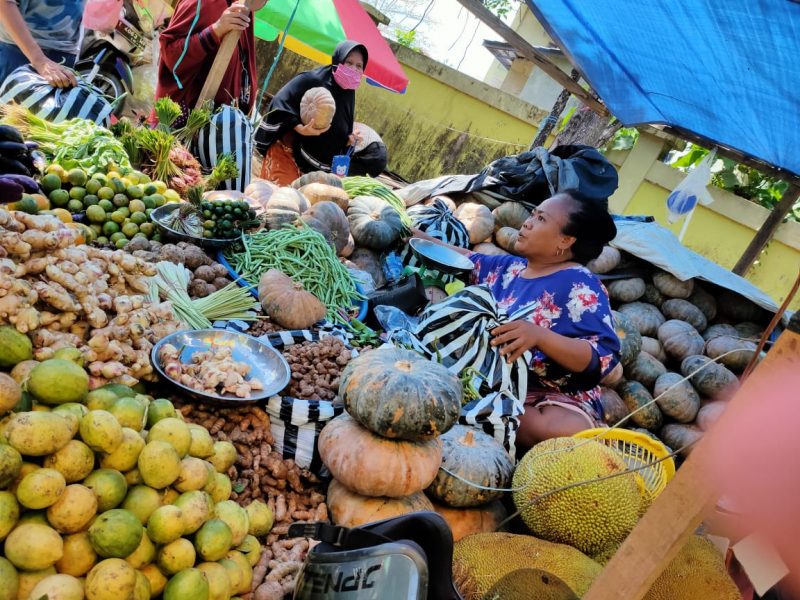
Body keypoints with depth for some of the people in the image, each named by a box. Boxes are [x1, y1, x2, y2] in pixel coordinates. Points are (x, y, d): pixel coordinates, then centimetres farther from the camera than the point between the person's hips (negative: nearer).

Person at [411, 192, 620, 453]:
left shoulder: (580, 285, -9)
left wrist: (538, 336, -33)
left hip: (552, 396, -4)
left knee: (568, 429, -40)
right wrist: (418, 235, 29)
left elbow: (603, 357, -19)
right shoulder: (510, 266, 13)